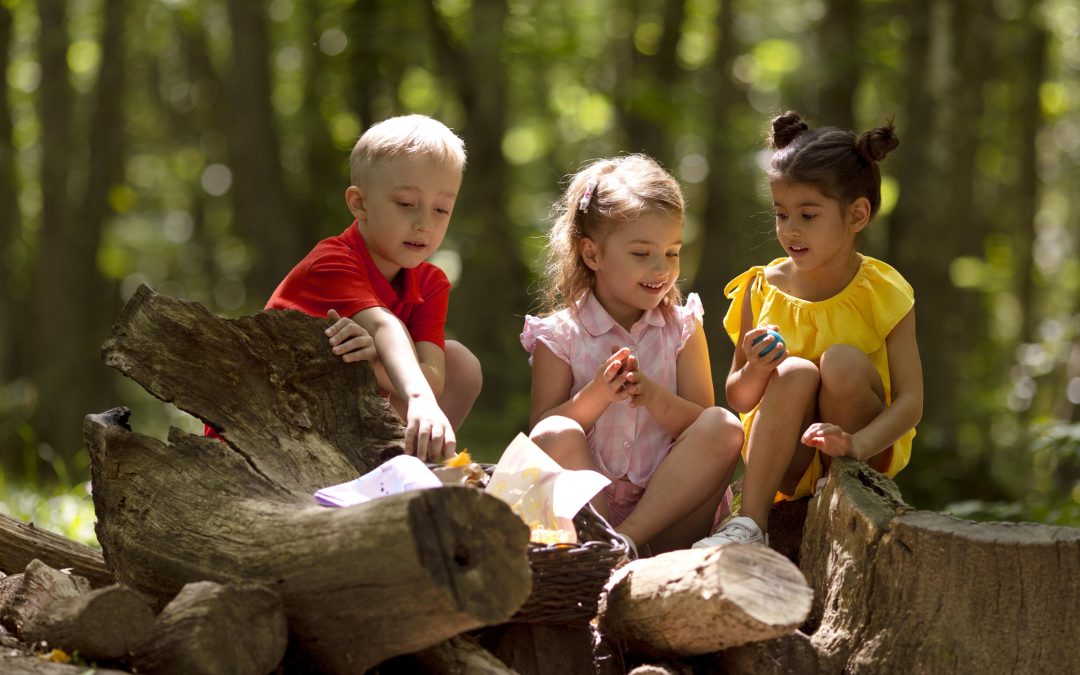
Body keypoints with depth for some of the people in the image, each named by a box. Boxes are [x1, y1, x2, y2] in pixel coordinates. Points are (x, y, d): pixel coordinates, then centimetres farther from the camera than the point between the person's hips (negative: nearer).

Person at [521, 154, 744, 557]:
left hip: (669, 503, 2)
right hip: (587, 502, -2)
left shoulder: (682, 328, 8)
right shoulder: (559, 336, 1)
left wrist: (654, 396, -19)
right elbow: (541, 436, -4)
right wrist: (596, 395, -20)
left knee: (724, 427, -23)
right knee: (556, 435, -28)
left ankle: (627, 538, -31)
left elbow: (702, 427, 1)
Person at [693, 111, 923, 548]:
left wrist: (858, 443, -35)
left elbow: (910, 401, -16)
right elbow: (736, 400, 3)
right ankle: (750, 524, -31)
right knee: (795, 373, -27)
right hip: (787, 460, 2)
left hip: (868, 454, -2)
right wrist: (756, 372, -21)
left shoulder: (883, 293, -8)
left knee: (843, 361, -26)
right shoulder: (763, 290, -2)